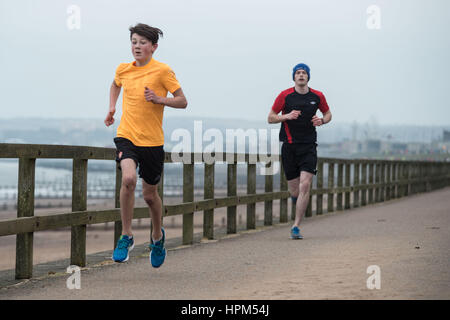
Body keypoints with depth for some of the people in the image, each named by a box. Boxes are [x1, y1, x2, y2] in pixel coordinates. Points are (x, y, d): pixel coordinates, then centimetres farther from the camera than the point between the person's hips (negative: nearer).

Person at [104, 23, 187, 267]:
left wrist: (159, 99, -18)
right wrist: (111, 108, 18)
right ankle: (126, 236, -12)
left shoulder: (162, 71, -6)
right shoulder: (123, 70, 6)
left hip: (152, 141, -1)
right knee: (128, 178, -26)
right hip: (126, 136, 1)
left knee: (150, 194, 8)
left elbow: (182, 101, -3)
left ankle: (157, 235, 38)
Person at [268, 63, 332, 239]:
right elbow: (271, 118, 4)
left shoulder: (317, 96, 5)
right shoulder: (285, 96, 0)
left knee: (305, 185, -14)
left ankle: (296, 226, -7)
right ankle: (296, 197, 42)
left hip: (309, 146, 0)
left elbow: (328, 113, 21)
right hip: (289, 145, 0)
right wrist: (287, 116, -14)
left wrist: (322, 120, -2)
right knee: (294, 190, 2)